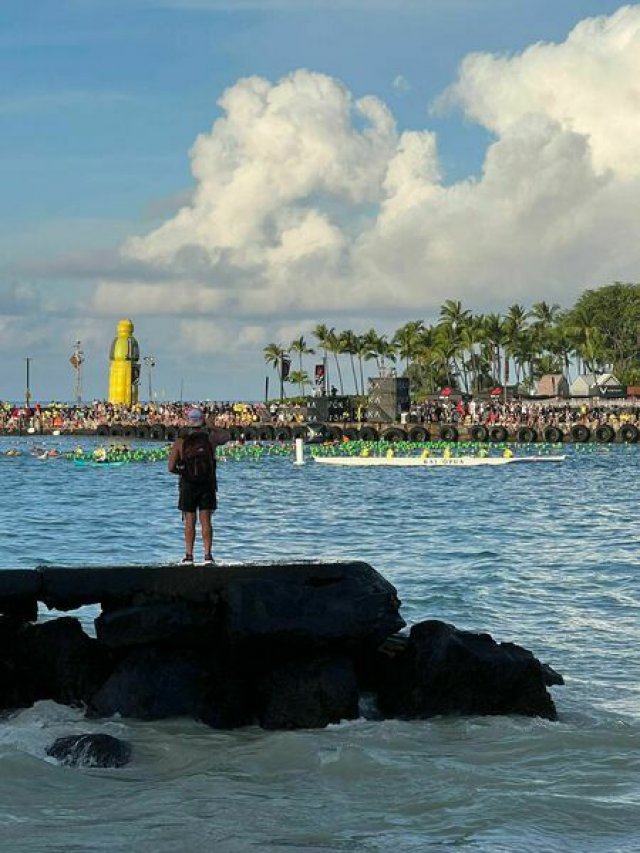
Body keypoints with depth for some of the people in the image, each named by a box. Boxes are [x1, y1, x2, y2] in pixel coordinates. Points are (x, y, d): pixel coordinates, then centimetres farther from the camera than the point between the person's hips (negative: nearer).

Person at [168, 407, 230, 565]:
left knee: (190, 522, 6)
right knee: (206, 521, 3)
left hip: (188, 485, -1)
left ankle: (189, 556, 6)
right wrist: (213, 428, 33)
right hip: (208, 485, 1)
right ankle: (208, 555, -2)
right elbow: (226, 436, 22)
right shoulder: (210, 439, -1)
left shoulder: (180, 443, -5)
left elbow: (171, 468, -7)